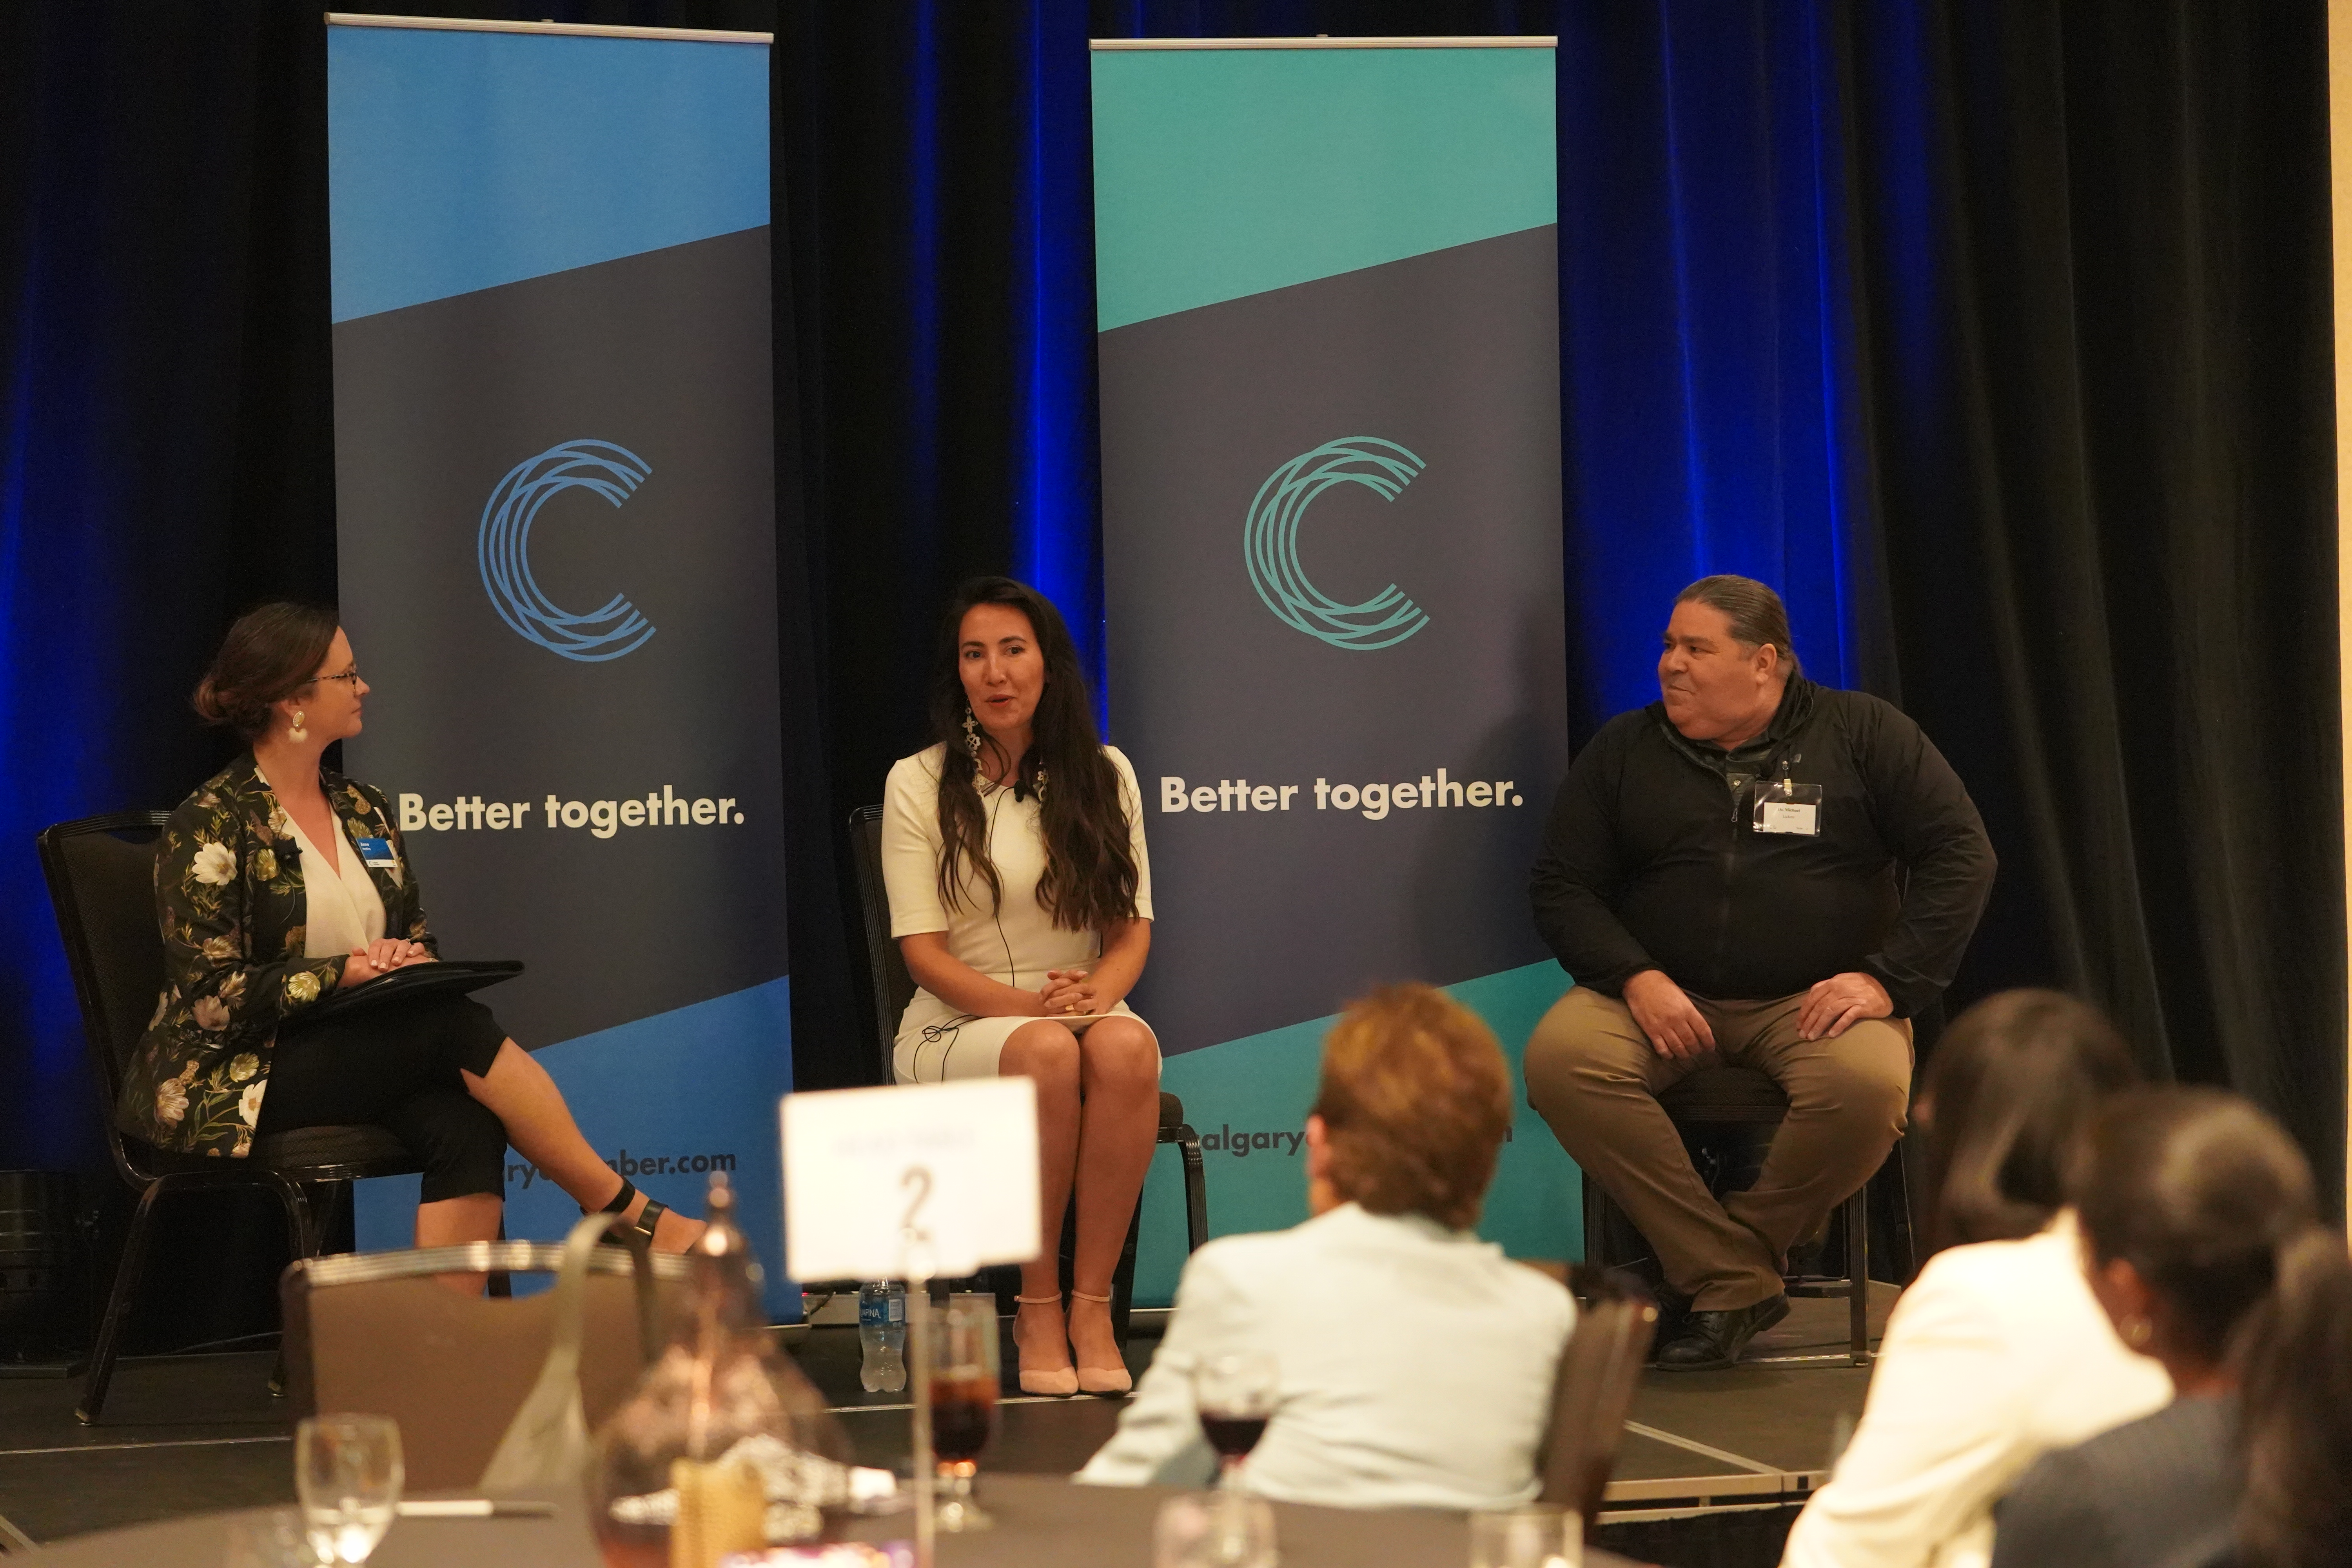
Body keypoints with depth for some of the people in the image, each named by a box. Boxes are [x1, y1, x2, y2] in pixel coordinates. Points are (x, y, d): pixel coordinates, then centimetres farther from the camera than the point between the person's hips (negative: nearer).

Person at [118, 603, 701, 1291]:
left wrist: (410, 959, -4)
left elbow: (418, 936, 21)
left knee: (465, 1124, -30)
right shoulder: (211, 827, -7)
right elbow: (212, 998, -13)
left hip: (362, 1059, 6)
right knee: (459, 1027, -28)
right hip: (238, 1078, -6)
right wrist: (344, 972, -20)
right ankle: (630, 1215, -21)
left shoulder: (363, 812, 15)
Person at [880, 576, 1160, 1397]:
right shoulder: (919, 784, 2)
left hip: (1086, 1012, 2)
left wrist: (1096, 993, -15)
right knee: (1046, 1050, -38)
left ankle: (1091, 1304, -31)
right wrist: (1030, 1006, -20)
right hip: (960, 1027, -2)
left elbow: (1134, 926, 7)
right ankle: (1037, 1309, -28)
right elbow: (923, 951, -4)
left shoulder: (1104, 774, 10)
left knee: (1126, 1044, -35)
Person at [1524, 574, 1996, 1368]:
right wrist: (1636, 978, -10)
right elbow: (1562, 885, 8)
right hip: (1665, 996, 2)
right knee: (1559, 1058, -30)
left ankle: (1716, 1268, -12)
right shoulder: (1625, 750, 12)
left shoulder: (1861, 732, 6)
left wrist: (1887, 979, -10)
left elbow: (1961, 854, 2)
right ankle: (1736, 1284, -24)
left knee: (1867, 1086, -36)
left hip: (1815, 1000, -2)